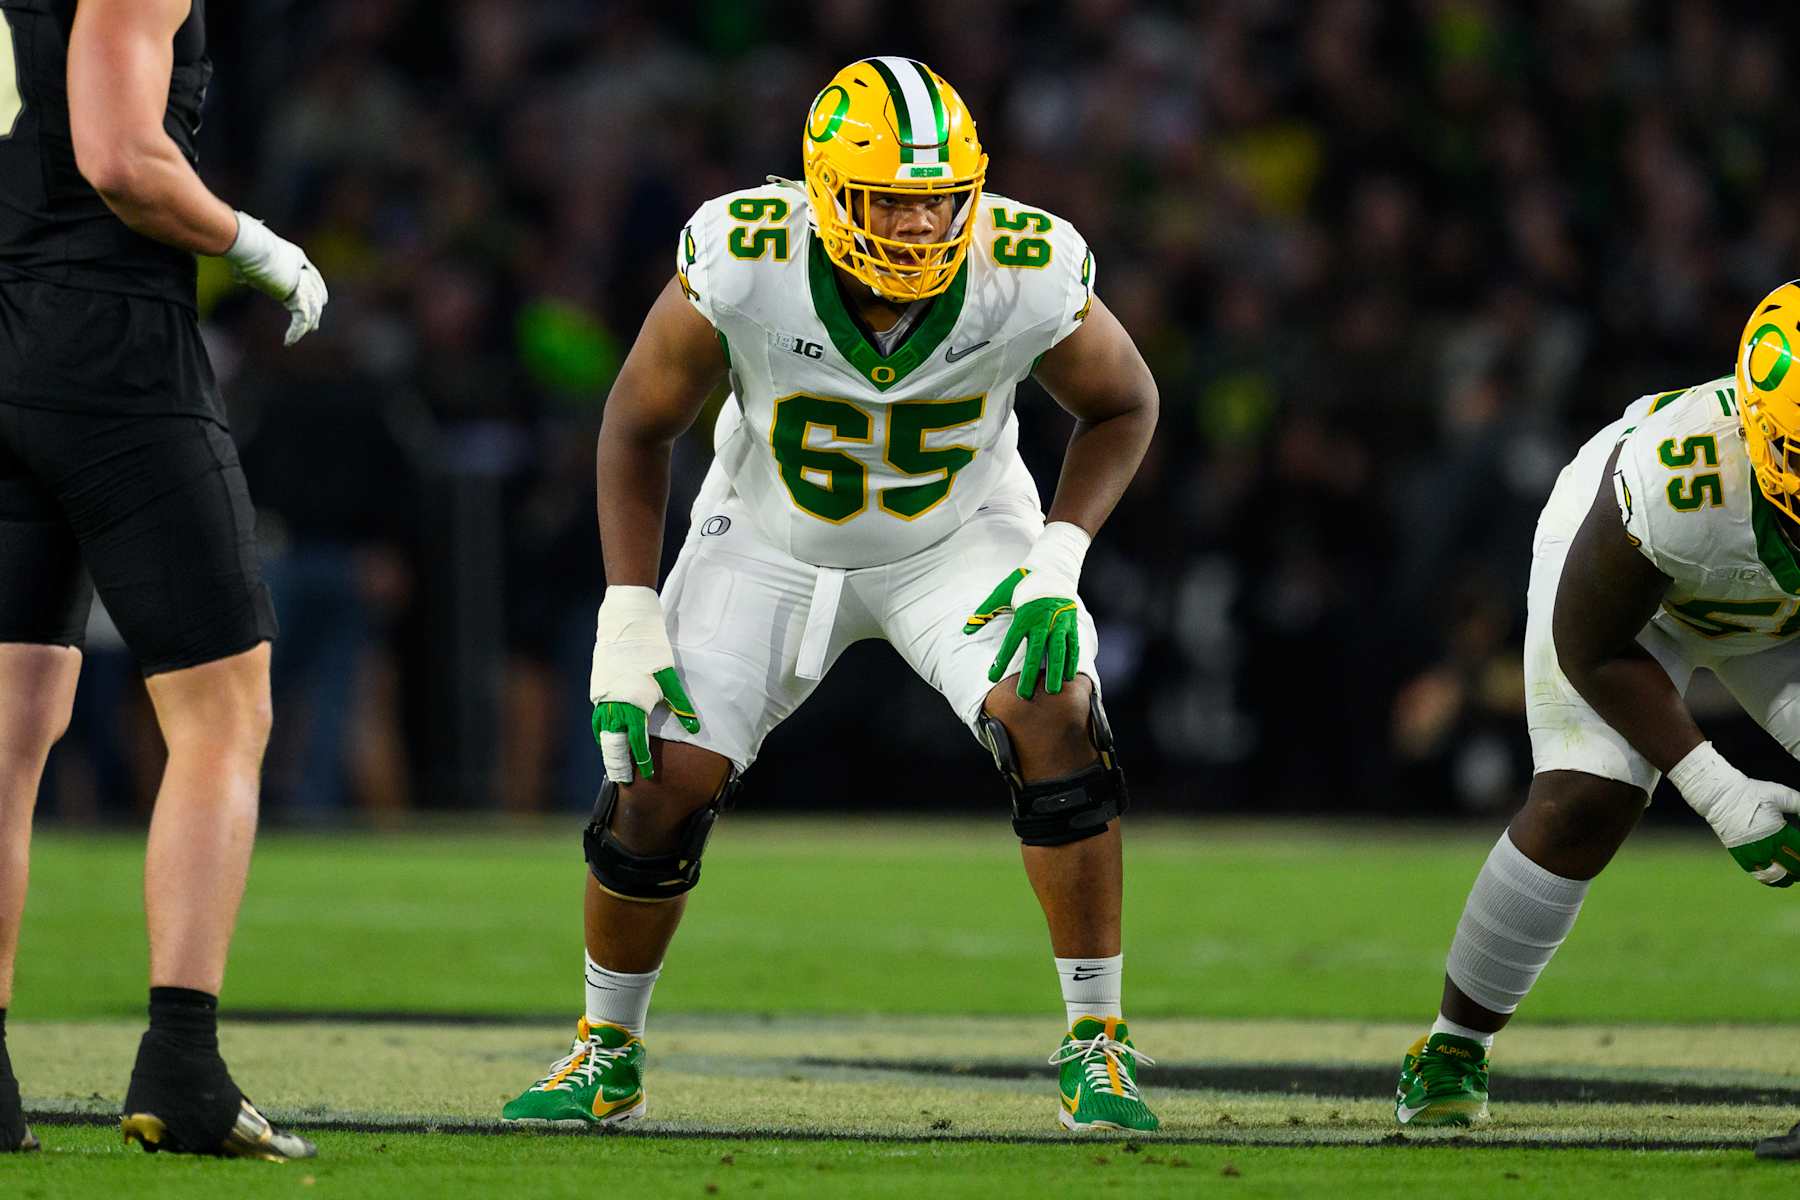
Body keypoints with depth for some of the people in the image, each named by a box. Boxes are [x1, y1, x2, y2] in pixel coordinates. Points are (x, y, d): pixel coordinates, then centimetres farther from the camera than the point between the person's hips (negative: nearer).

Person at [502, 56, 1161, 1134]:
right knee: (662, 787, -7)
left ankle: (1098, 1045, -11)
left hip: (958, 538, 0)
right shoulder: (743, 266, -31)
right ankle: (607, 1058, 19)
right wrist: (629, 618, -18)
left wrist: (1061, 558, -21)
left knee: (1057, 724, -24)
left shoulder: (1028, 274, -29)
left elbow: (1123, 406, -7)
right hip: (772, 546, 0)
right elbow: (640, 427, -13)